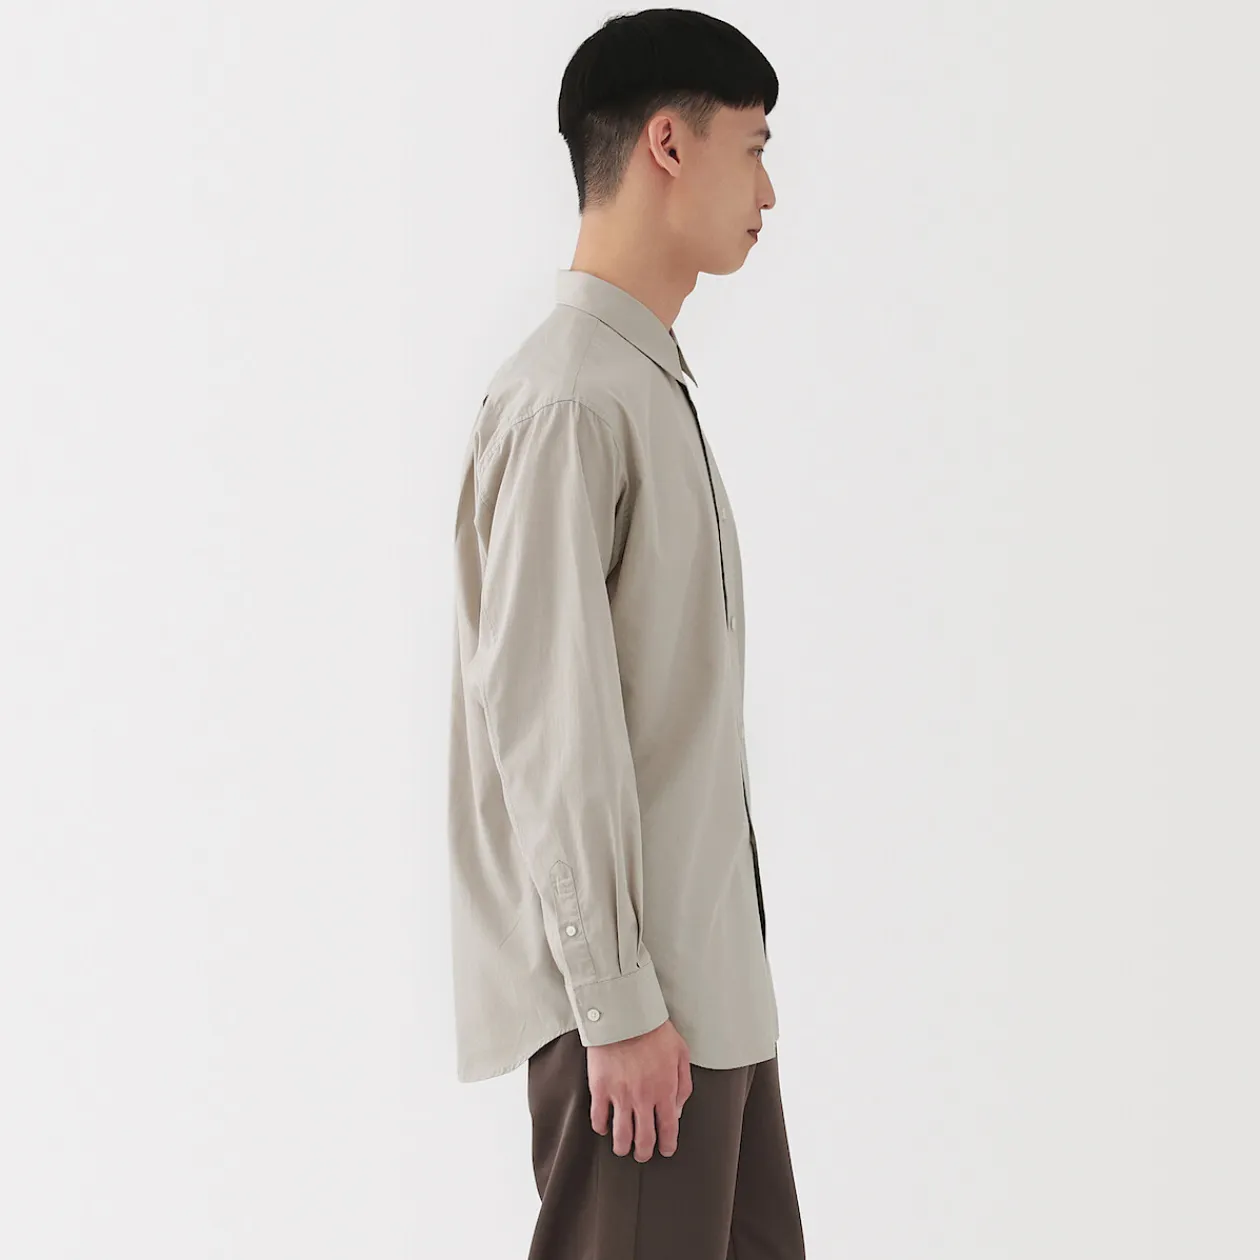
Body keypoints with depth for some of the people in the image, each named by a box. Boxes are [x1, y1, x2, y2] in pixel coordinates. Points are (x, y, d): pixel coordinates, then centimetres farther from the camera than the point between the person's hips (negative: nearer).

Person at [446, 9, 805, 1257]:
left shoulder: (652, 381, 14)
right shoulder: (568, 400, -16)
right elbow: (549, 723, -20)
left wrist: (701, 976, 18)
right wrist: (619, 1002, -19)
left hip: (711, 967, 9)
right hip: (632, 982, -9)